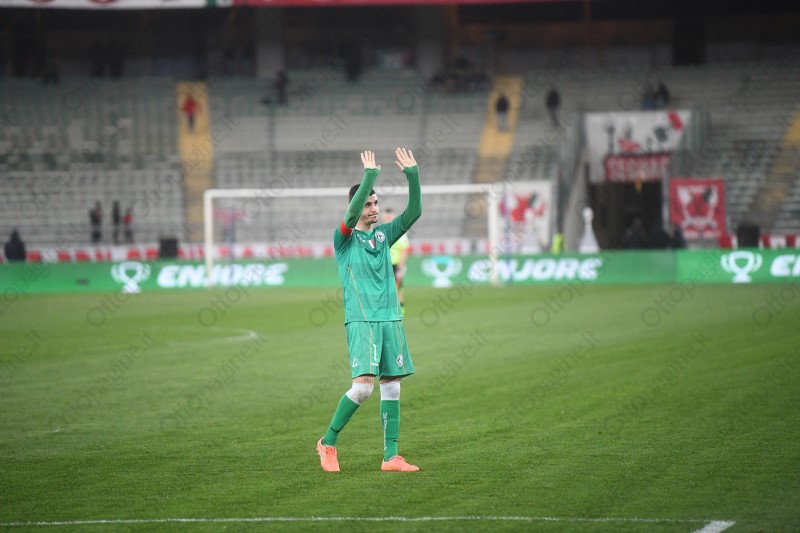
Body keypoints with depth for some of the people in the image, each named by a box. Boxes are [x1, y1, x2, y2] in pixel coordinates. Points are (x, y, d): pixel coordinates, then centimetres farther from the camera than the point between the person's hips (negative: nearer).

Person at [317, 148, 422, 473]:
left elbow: (414, 212, 6)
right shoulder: (344, 238, -1)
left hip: (391, 320, 6)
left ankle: (391, 456, 6)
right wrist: (370, 175, -23)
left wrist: (412, 175, -6)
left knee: (392, 386, 3)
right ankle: (328, 443, 0)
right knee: (363, 385, -17)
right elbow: (352, 213, -21)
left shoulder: (383, 235, 14)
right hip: (361, 321, -6)